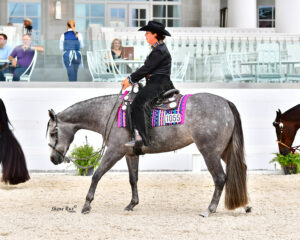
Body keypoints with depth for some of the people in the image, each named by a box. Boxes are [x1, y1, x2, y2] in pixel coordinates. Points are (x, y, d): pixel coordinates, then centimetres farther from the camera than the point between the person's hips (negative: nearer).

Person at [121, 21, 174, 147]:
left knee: (137, 103, -25)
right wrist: (132, 79, 12)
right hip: (154, 82, 12)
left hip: (158, 83, -12)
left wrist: (131, 79, -9)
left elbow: (147, 68, -15)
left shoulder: (159, 51, -12)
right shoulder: (158, 49, 22)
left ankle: (140, 137, -32)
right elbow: (147, 68, 22)